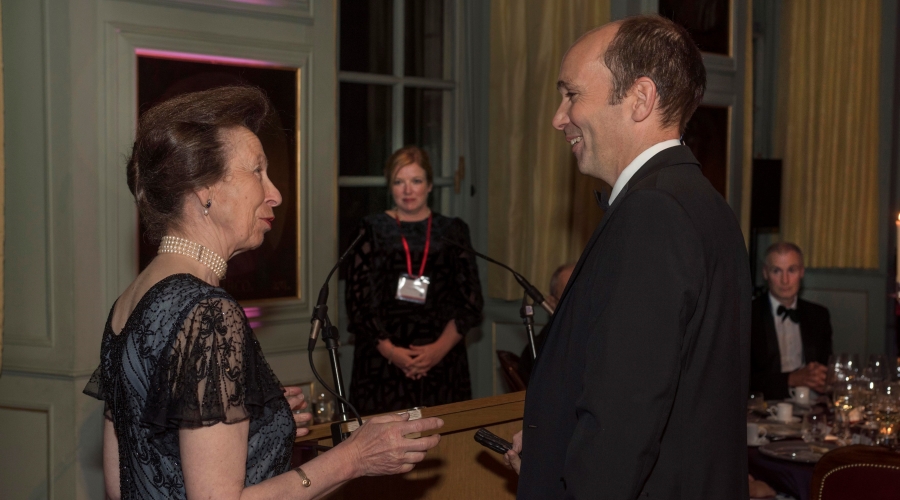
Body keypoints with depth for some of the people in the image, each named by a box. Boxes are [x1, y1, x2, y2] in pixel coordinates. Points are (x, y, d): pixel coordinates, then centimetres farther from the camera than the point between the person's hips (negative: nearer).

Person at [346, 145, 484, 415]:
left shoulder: (452, 232, 9)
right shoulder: (371, 231, 5)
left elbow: (471, 302, 5)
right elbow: (358, 301, 0)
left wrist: (440, 348, -8)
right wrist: (390, 350, -11)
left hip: (442, 362, 1)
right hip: (382, 365, -1)